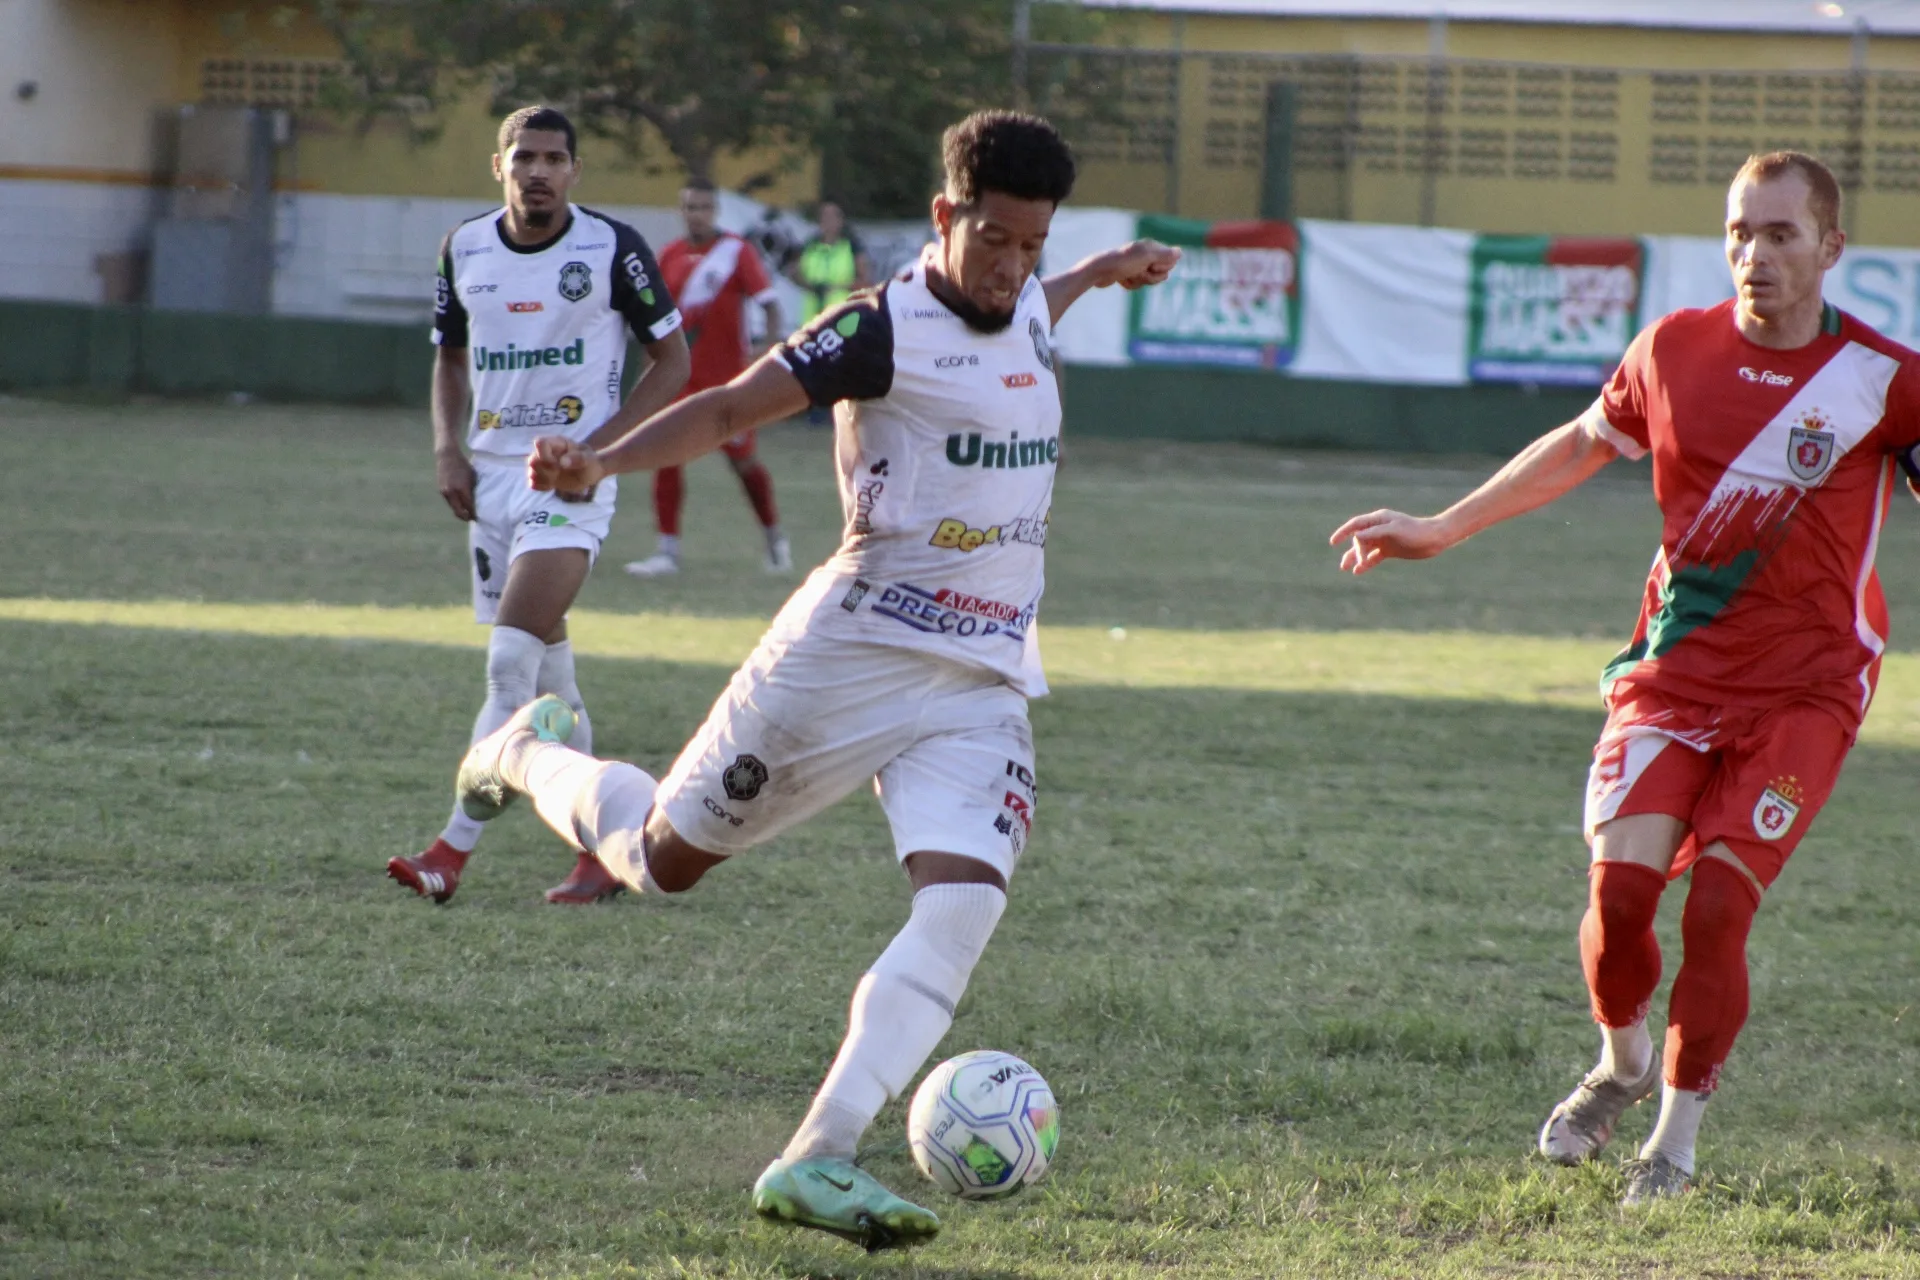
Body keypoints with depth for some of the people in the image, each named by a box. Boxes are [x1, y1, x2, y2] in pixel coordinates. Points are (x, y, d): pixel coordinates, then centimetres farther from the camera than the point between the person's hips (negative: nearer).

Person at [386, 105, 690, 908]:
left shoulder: (611, 249, -7)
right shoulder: (465, 250, 6)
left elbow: (672, 358, -1)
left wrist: (602, 446, -12)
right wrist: (447, 450, 4)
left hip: (572, 482, -6)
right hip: (491, 476, 6)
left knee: (512, 661, -16)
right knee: (545, 673, 10)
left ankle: (453, 852, -17)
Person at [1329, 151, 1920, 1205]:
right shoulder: (1674, 349, 3)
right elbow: (1584, 445, 21)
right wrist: (1439, 531, 25)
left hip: (1803, 690, -2)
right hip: (1673, 670, 2)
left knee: (1718, 903, -14)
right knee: (1621, 883, -13)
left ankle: (1676, 1140, 5)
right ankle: (1622, 1065, 19)